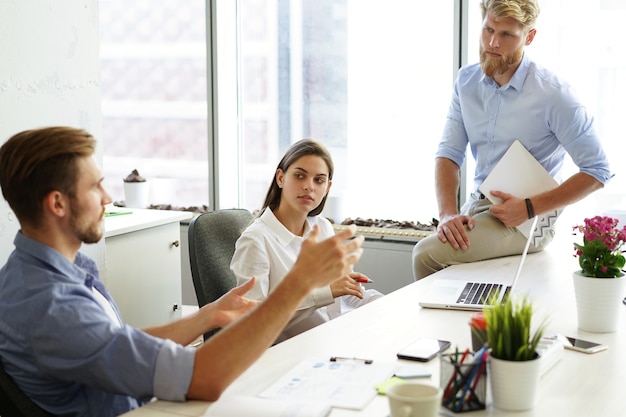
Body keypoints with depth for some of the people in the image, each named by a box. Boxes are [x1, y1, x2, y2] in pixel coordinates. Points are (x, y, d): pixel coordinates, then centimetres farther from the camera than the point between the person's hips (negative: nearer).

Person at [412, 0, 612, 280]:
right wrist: (448, 213, -17)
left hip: (528, 218, -6)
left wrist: (529, 208, -19)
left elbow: (598, 171, -12)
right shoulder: (467, 81, 3)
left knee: (427, 254, -23)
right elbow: (449, 152, 1)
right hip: (477, 204, 6)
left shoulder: (553, 94, -15)